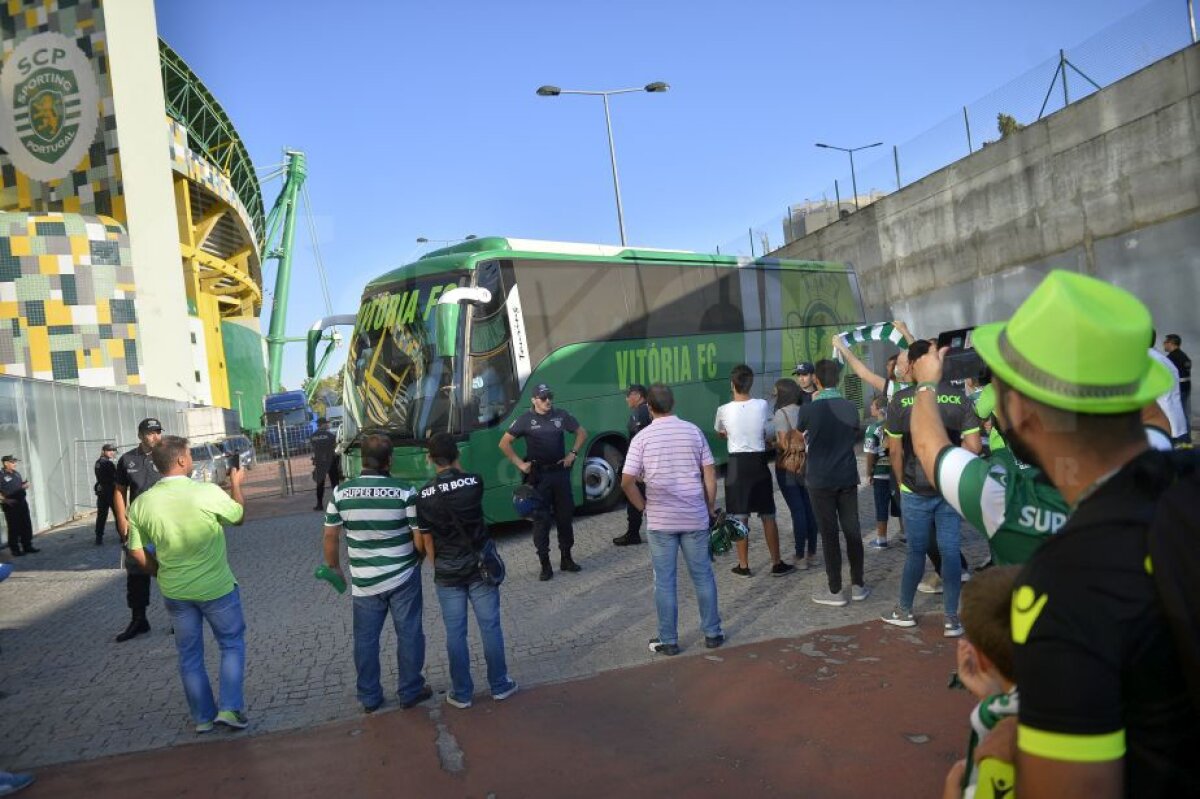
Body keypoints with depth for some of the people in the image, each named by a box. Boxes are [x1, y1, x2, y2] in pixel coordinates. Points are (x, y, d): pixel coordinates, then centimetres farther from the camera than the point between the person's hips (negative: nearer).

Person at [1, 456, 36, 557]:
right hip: (10, 506, -7)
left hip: (22, 502, 7)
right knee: (14, 528, -1)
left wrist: (25, 485, 4)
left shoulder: (17, 473, 14)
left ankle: (27, 546, 19)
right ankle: (15, 549, 8)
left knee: (26, 525, 10)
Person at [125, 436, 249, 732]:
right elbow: (238, 516, -1)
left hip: (174, 591, 4)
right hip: (216, 587, -3)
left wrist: (162, 574, 15)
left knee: (190, 655, 17)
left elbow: (137, 552, 0)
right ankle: (229, 708, 9)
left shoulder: (141, 503, -7)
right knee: (232, 644, 16)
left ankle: (203, 717, 26)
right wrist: (236, 484, 16)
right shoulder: (208, 493, -19)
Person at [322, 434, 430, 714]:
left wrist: (334, 567, 17)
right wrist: (417, 558, 9)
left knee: (365, 639, 14)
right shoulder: (404, 492, -15)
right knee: (409, 634, 12)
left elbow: (330, 535, 2)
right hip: (403, 578, -2)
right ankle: (410, 691, 22)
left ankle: (369, 698, 24)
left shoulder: (341, 493, -6)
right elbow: (420, 539, -12)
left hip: (364, 581, 2)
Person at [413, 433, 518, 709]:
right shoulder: (474, 483, -11)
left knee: (455, 633, 9)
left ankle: (461, 693, 18)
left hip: (447, 573, 0)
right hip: (480, 566, 0)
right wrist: (456, 465, 12)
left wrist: (438, 567, 13)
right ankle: (499, 686, 21)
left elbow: (426, 541, 0)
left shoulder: (424, 496, -7)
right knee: (490, 627, 10)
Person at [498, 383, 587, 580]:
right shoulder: (526, 419, -6)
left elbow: (582, 432, 15)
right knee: (541, 519, -1)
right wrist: (520, 464, -8)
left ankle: (566, 558, 25)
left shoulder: (561, 415, 3)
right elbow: (504, 443, -3)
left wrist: (573, 453, 4)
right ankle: (545, 564, 6)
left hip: (560, 472, 3)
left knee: (565, 516, 11)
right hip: (538, 476, -3)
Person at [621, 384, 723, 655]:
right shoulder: (693, 431, 1)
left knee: (664, 581, 7)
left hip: (660, 520, -2)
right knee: (703, 576, 14)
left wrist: (644, 506, 3)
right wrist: (711, 507, 11)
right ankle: (712, 633, 22)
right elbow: (710, 474, 1)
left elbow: (627, 482, -11)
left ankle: (668, 640, 14)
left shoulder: (643, 437, -5)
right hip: (695, 517, 2)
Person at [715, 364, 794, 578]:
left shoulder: (724, 410, -8)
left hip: (737, 464, -1)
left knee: (740, 518, 6)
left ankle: (743, 566, 13)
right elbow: (768, 433, 9)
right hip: (759, 463, 1)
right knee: (768, 516, 10)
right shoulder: (762, 405, -6)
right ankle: (777, 564, 17)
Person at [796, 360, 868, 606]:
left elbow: (799, 434, 9)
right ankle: (858, 585, 20)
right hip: (848, 477, 4)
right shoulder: (850, 407, -2)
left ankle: (835, 590, 8)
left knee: (829, 534, 2)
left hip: (821, 481, -3)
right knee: (852, 530, 11)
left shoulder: (809, 410, -13)